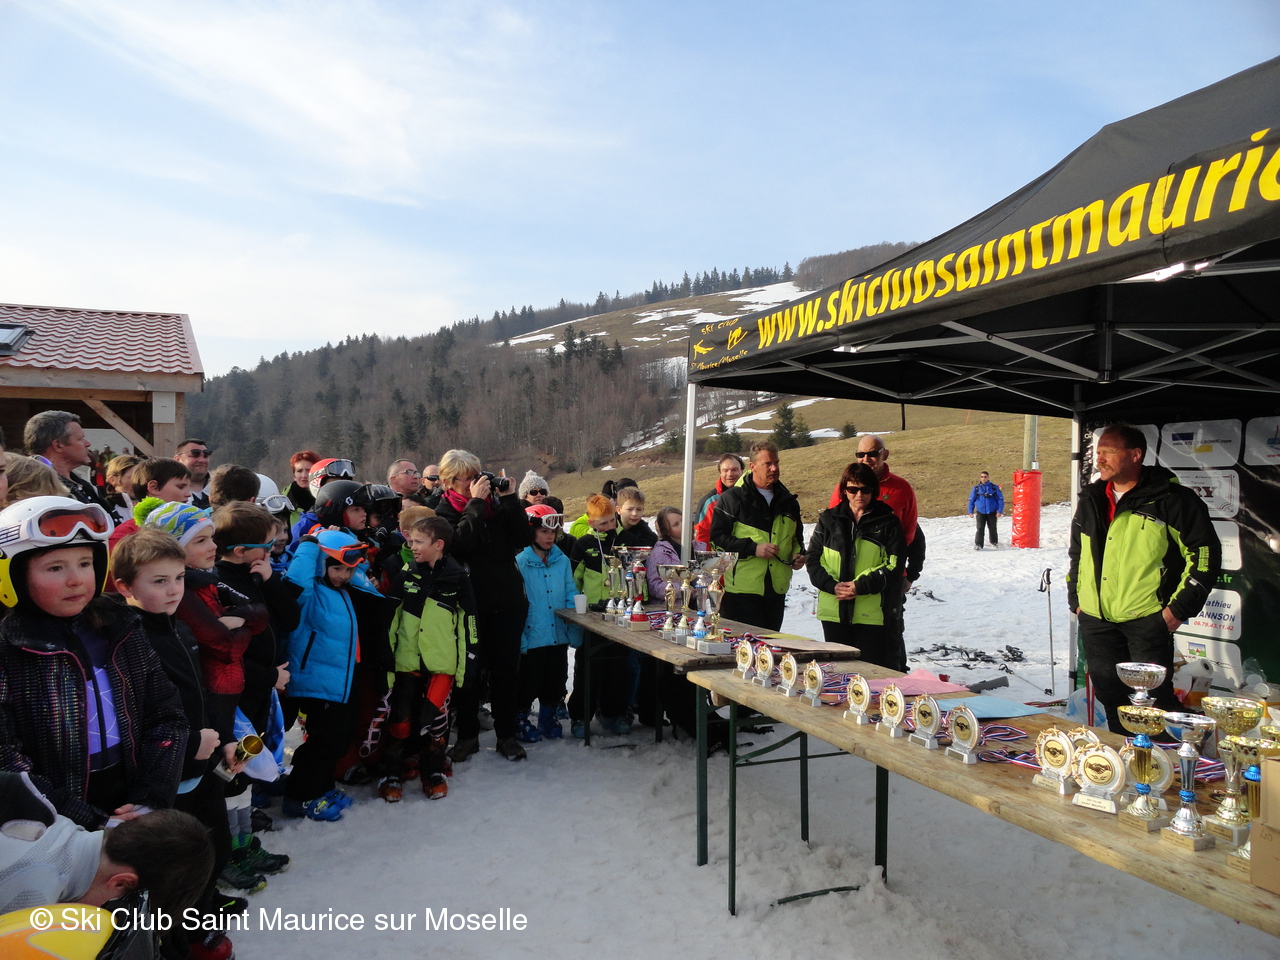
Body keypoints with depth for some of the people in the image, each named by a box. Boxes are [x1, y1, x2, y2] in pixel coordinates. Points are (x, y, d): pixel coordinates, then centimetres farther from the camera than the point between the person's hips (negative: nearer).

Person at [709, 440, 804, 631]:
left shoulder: (788, 501, 14)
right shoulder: (732, 498, -4)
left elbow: (796, 537, 27)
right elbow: (717, 538, -9)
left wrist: (798, 553, 5)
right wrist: (753, 548, -18)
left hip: (777, 590, 6)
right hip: (741, 590, -6)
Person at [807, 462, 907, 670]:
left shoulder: (888, 523, 2)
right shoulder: (829, 520, 9)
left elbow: (893, 567, -4)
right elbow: (813, 560, 5)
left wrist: (860, 586, -16)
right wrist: (832, 585, -12)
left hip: (873, 614, -2)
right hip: (834, 612, 3)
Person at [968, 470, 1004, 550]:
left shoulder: (994, 487, -2)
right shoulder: (976, 488, 2)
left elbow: (1000, 499, 1)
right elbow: (971, 500, 9)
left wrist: (999, 510, -6)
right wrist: (970, 511, 4)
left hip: (992, 512, 0)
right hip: (980, 512, 0)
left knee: (992, 528, 14)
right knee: (980, 528, -11)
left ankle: (994, 542, 36)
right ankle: (978, 544, -10)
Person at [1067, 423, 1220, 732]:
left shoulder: (1171, 499, -7)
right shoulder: (1090, 501, 12)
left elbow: (1205, 552, -7)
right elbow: (1076, 553, 23)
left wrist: (1179, 608, -10)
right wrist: (1076, 599, 16)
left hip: (1147, 621, -6)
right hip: (1096, 620, 6)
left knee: (1154, 700, -4)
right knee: (1110, 696, 13)